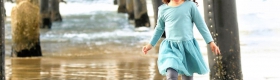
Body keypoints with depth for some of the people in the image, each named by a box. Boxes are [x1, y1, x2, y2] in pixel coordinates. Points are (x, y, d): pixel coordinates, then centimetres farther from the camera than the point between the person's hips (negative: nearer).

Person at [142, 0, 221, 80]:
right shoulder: (163, 9, 4)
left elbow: (201, 25, 0)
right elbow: (159, 28, 19)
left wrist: (211, 42, -5)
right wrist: (151, 44, 24)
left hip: (188, 46, 0)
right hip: (171, 47, 0)